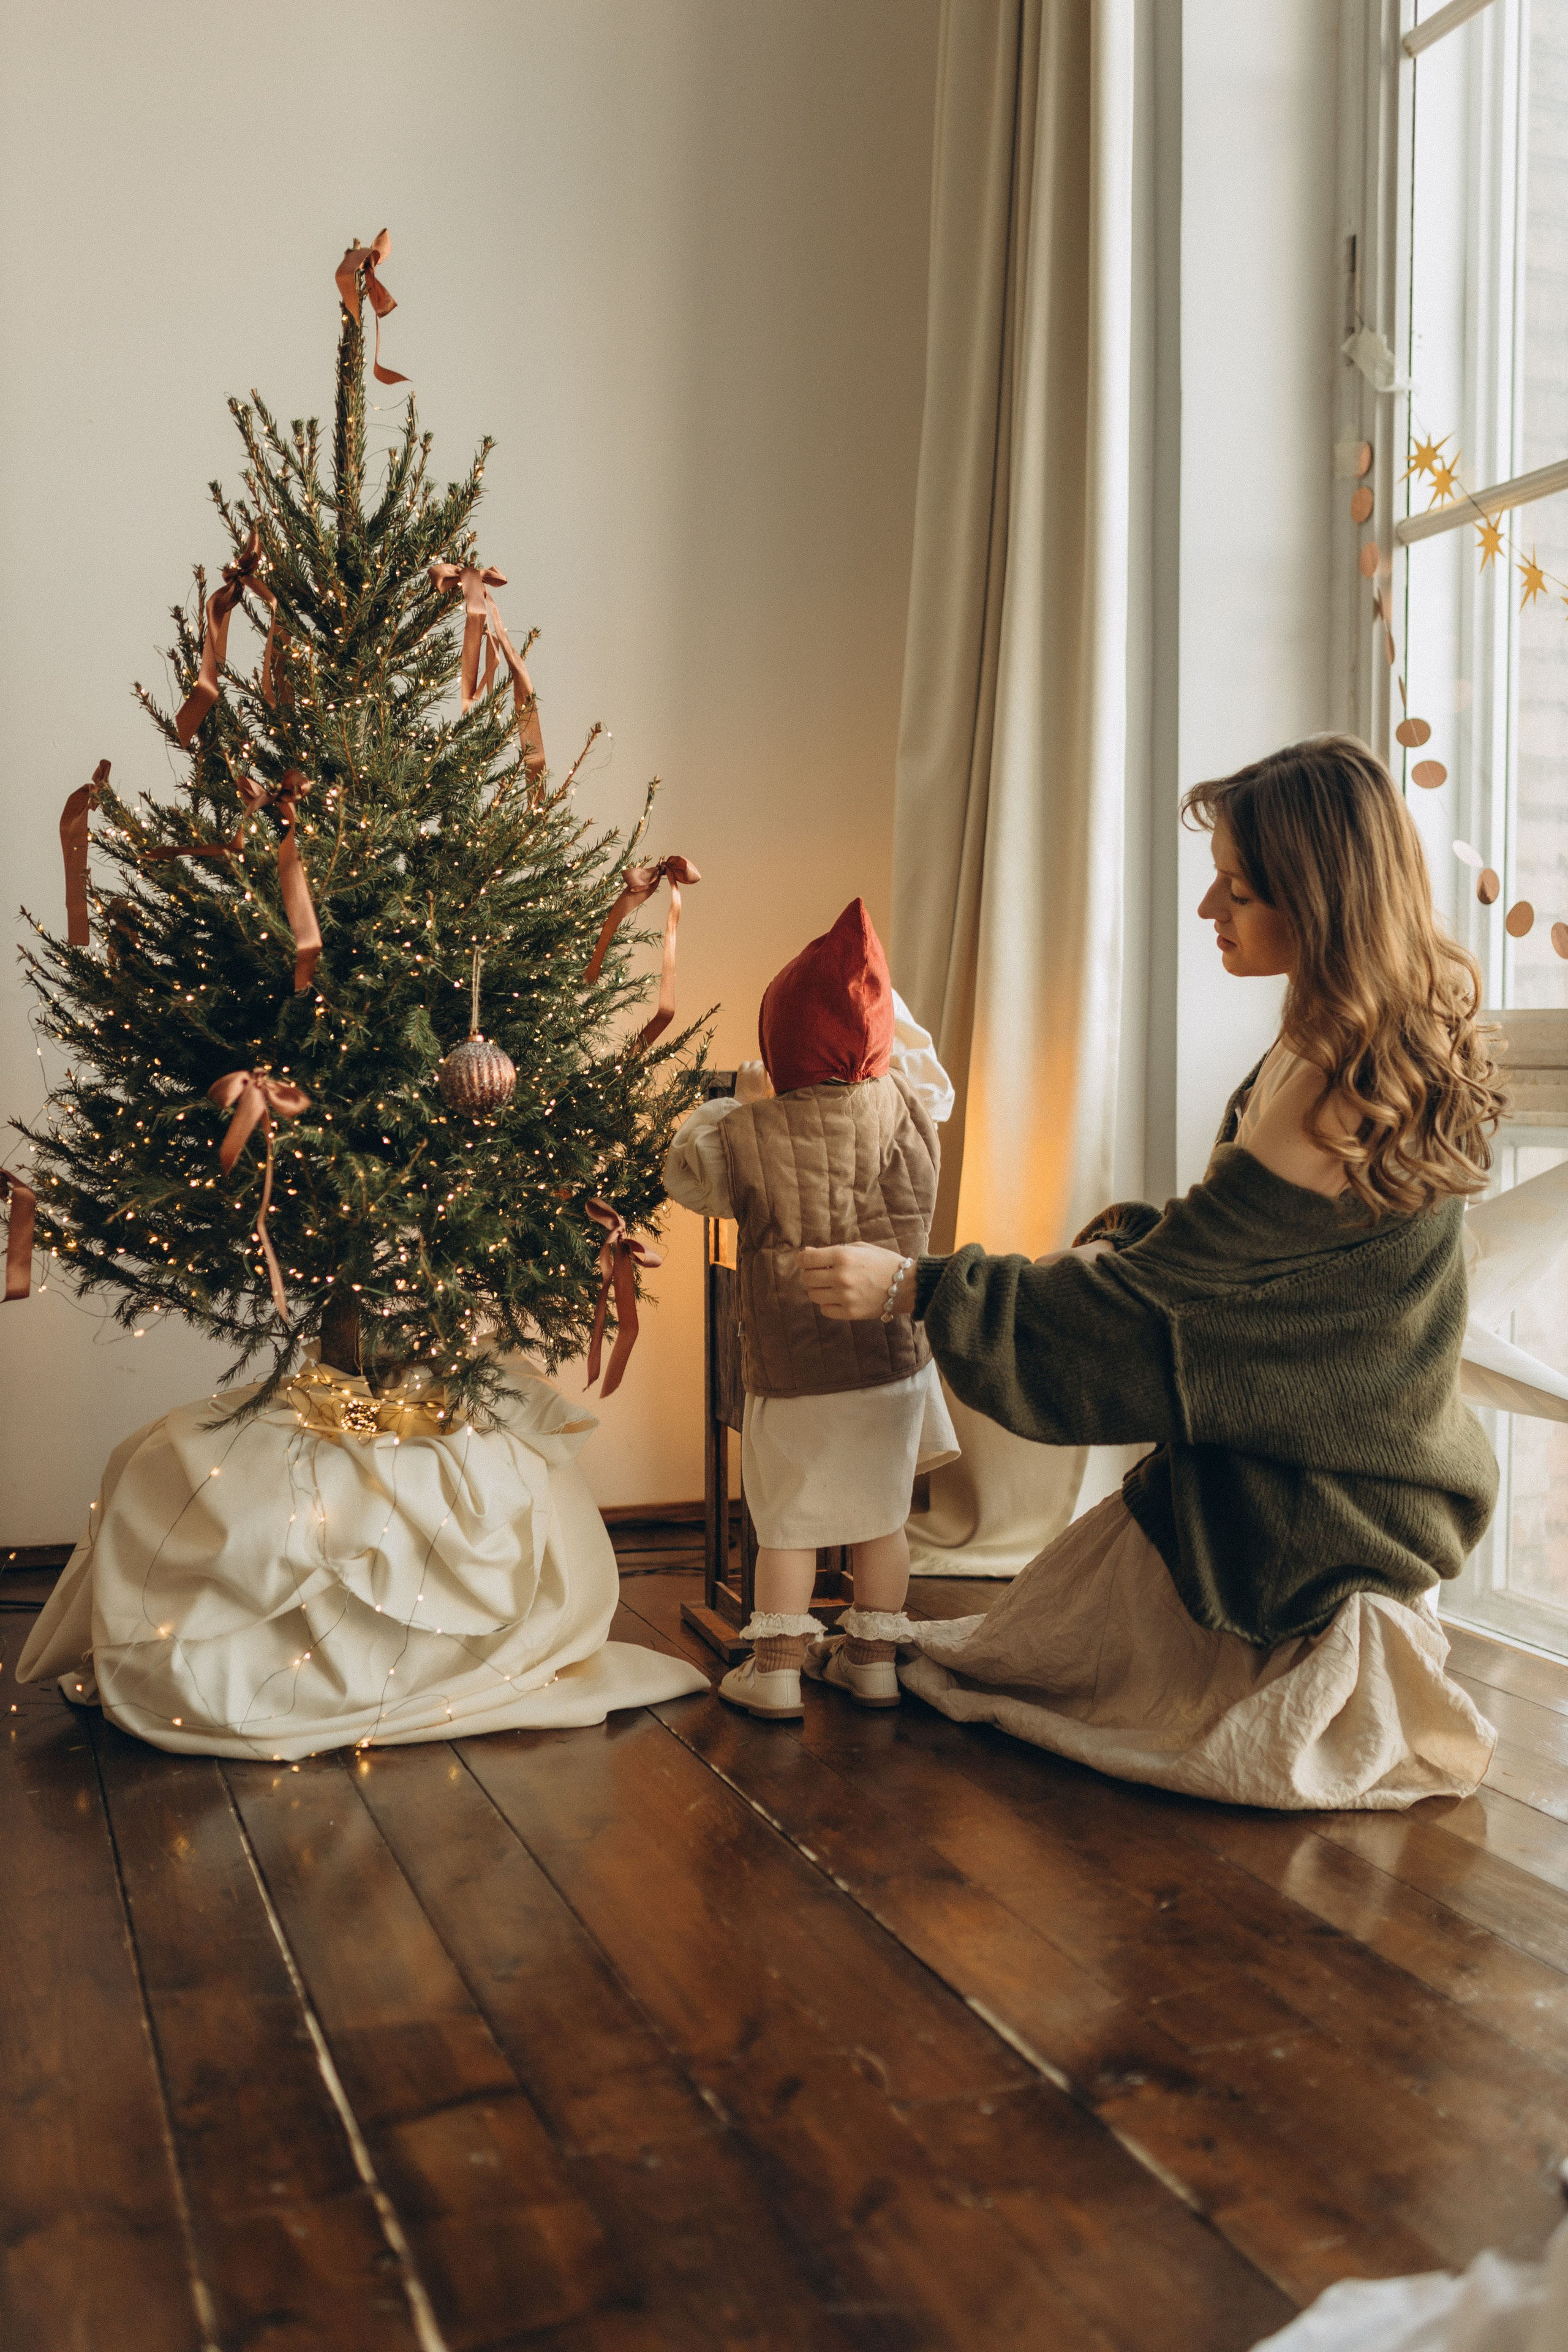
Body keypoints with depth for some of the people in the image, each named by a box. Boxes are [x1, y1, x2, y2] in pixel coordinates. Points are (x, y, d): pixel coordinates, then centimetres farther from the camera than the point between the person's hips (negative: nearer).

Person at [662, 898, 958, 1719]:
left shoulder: (748, 1136, -14)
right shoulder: (906, 1111, -8)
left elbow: (686, 1172, 6)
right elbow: (926, 1070, 16)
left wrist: (736, 1104, 16)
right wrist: (881, 1003, 26)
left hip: (792, 1372, -2)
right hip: (895, 1358, 3)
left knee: (789, 1523, 10)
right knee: (882, 1513, 15)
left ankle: (776, 1668, 16)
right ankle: (872, 1658, 26)